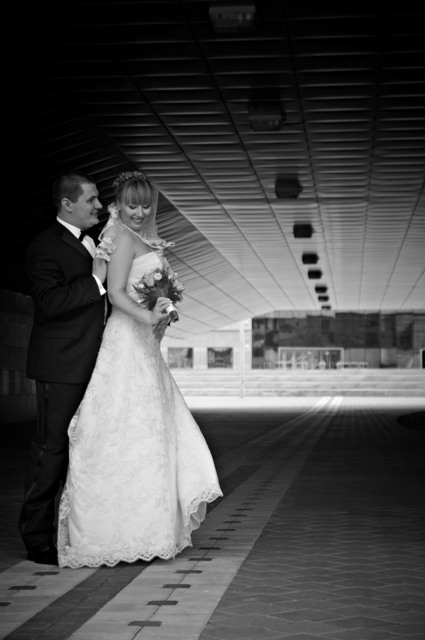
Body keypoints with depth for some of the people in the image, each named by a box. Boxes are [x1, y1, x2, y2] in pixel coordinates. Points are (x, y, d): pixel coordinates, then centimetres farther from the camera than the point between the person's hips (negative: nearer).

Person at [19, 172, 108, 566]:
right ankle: (37, 538, 4)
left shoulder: (88, 245, 17)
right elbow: (50, 302, -24)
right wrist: (96, 281, -22)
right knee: (51, 448, -4)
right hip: (61, 367, -9)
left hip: (89, 367, 9)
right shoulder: (46, 247, -11)